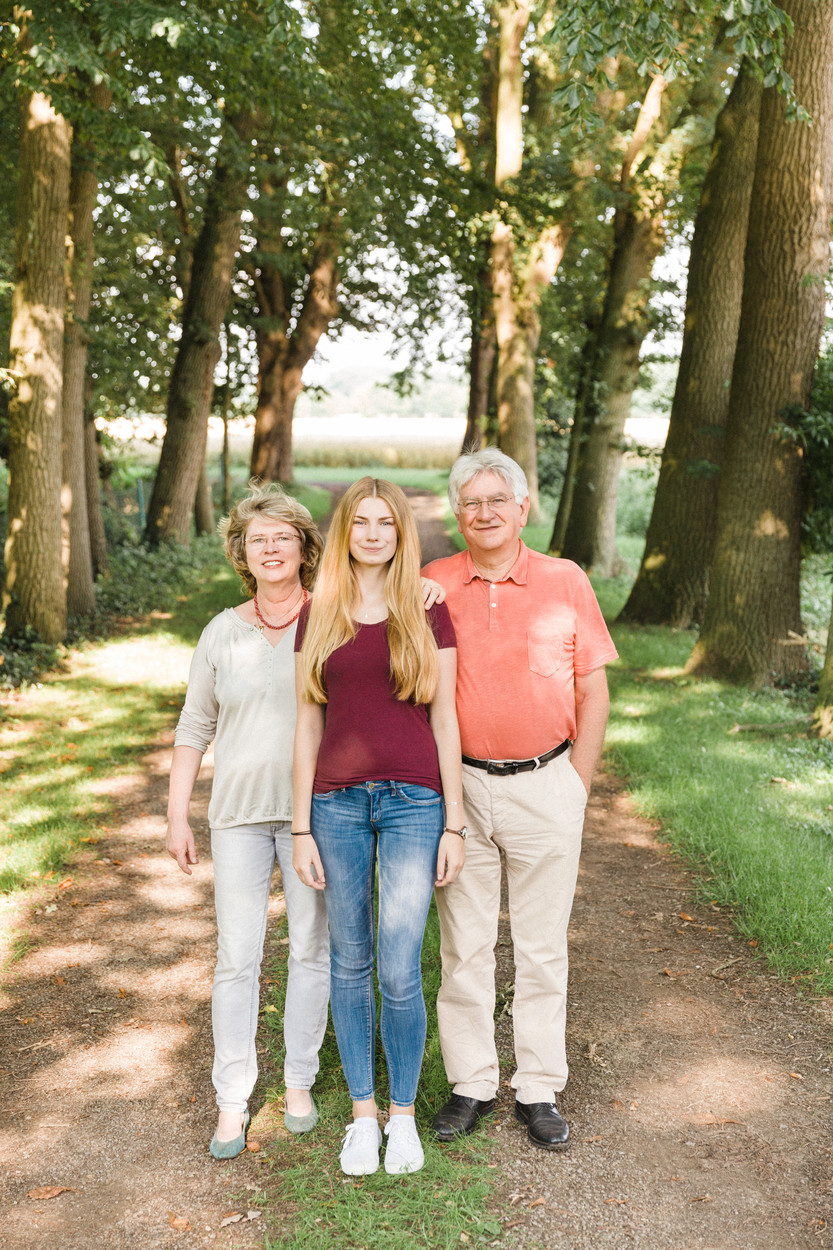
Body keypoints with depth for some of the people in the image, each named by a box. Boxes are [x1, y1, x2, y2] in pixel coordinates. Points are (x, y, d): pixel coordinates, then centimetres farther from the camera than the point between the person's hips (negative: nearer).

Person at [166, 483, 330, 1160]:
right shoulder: (223, 633, 6)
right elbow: (194, 728, 10)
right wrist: (177, 815, 8)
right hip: (240, 809, 1)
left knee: (311, 947, 8)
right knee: (237, 956, 2)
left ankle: (300, 1080, 26)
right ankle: (233, 1098, 15)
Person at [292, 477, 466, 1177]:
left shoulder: (428, 611, 2)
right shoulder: (319, 616, 7)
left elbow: (444, 719, 2)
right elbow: (308, 724, 7)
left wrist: (455, 824, -1)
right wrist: (302, 828, 4)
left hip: (413, 801, -2)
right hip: (337, 802, 2)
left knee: (399, 972, -4)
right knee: (350, 966, 10)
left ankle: (403, 1113, 19)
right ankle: (362, 1113, 27)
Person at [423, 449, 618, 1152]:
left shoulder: (566, 582, 1)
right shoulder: (433, 585, 3)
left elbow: (593, 691, 4)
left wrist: (577, 785, -1)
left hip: (545, 785, 0)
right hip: (459, 785, 1)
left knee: (542, 946, 8)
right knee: (464, 942, 9)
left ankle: (540, 1092, 22)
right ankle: (471, 1085, 23)